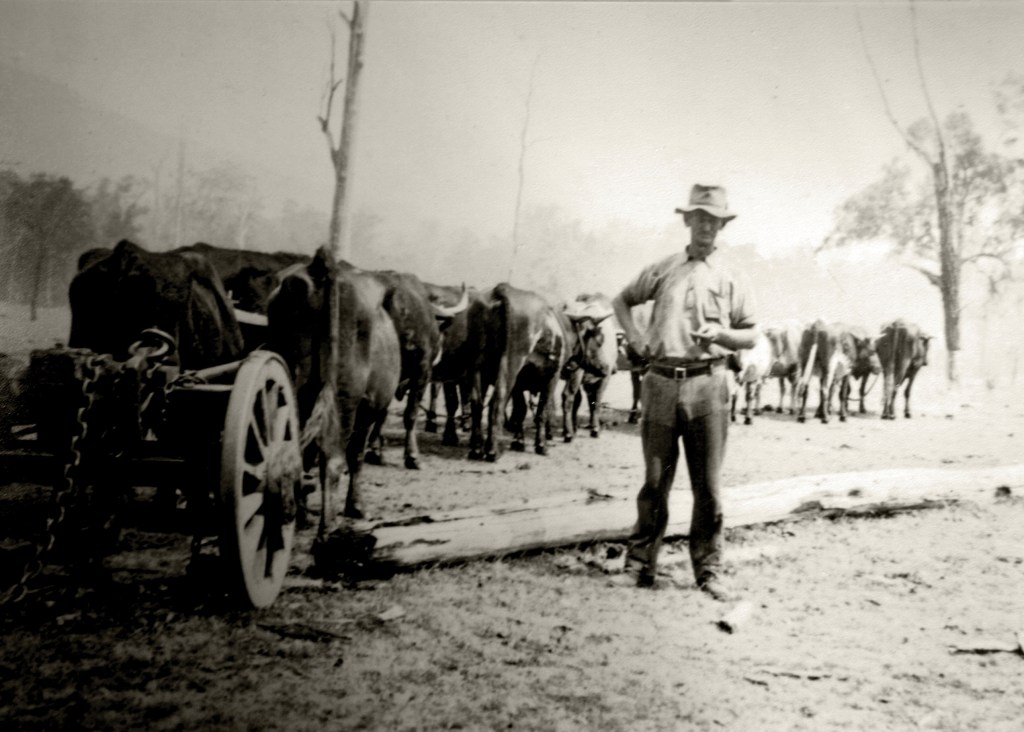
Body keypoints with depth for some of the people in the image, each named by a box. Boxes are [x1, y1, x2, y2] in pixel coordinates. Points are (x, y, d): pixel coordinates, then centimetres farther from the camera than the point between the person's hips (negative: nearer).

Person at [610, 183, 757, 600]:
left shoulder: (729, 279, 9)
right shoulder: (662, 271, 10)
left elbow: (750, 337, 11)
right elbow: (621, 301, 22)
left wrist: (720, 334, -9)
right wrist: (635, 338, 7)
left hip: (707, 383, 0)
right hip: (661, 382, 0)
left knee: (708, 485, 4)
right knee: (654, 481, 6)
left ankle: (709, 570, 14)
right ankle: (640, 565, 15)